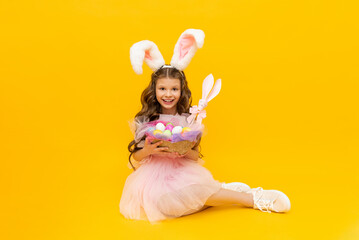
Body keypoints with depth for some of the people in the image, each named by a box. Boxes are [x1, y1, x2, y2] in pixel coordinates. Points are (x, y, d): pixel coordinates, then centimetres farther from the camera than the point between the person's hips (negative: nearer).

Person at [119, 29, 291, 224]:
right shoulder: (145, 120, 0)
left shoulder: (189, 119, 2)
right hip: (154, 173, -1)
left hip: (183, 170, 1)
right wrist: (148, 151, -21)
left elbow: (196, 156, 2)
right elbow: (136, 157, 1)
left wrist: (185, 152, -20)